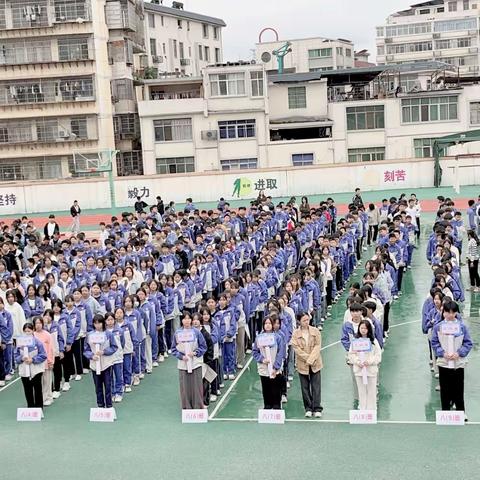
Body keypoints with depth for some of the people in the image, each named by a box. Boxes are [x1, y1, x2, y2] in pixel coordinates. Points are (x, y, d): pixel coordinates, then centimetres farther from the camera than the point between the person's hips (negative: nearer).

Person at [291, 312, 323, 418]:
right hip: (302, 364, 0)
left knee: (316, 387, 1)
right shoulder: (295, 333, -3)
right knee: (305, 387, 7)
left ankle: (317, 409, 6)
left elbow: (317, 346, -5)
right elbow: (296, 348, -8)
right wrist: (307, 358, -15)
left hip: (315, 363, 0)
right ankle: (308, 409, 16)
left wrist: (311, 359, -14)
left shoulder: (315, 331, -1)